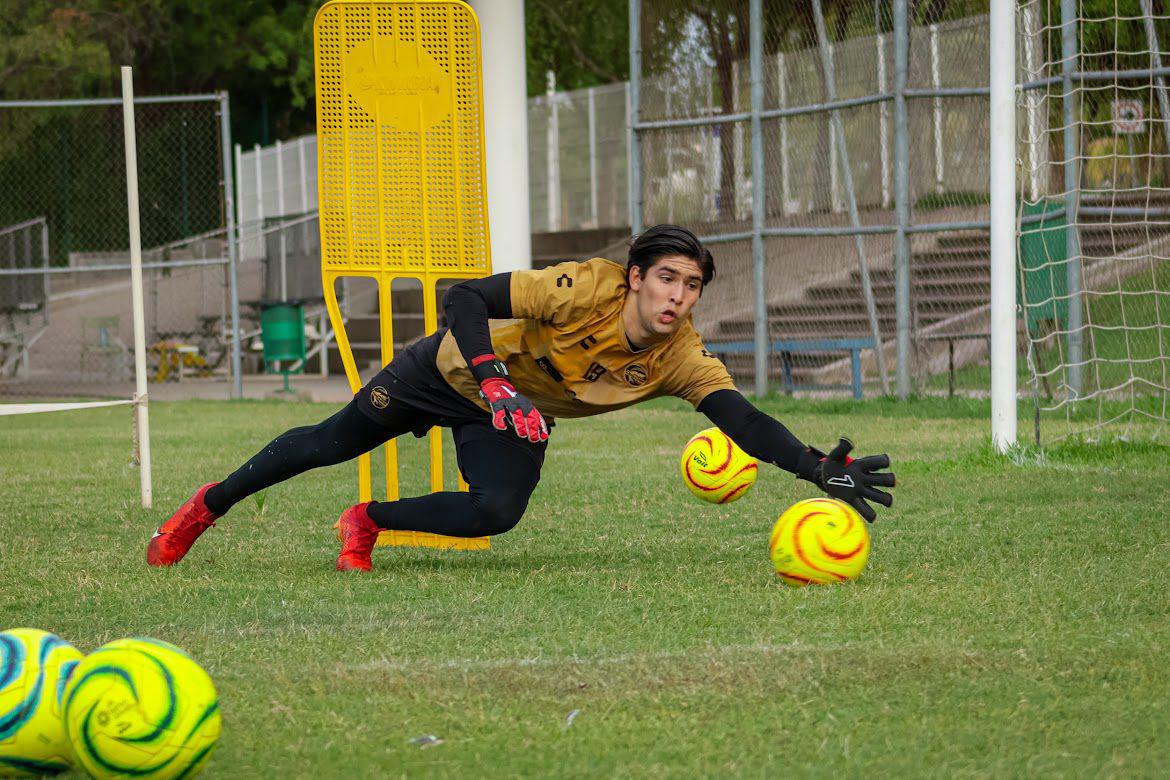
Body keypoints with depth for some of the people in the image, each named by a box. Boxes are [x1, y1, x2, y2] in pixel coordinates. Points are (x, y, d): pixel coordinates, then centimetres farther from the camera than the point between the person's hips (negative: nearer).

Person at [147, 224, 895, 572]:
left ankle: (368, 524, 6)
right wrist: (495, 383, -45)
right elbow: (466, 298, -33)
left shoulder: (681, 358, -24)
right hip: (454, 369, -3)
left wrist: (822, 468, -46)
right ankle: (205, 510, 31)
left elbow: (742, 418, -31)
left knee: (496, 513, -22)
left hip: (518, 413, 3)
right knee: (332, 443, 8)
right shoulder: (586, 289, -36)